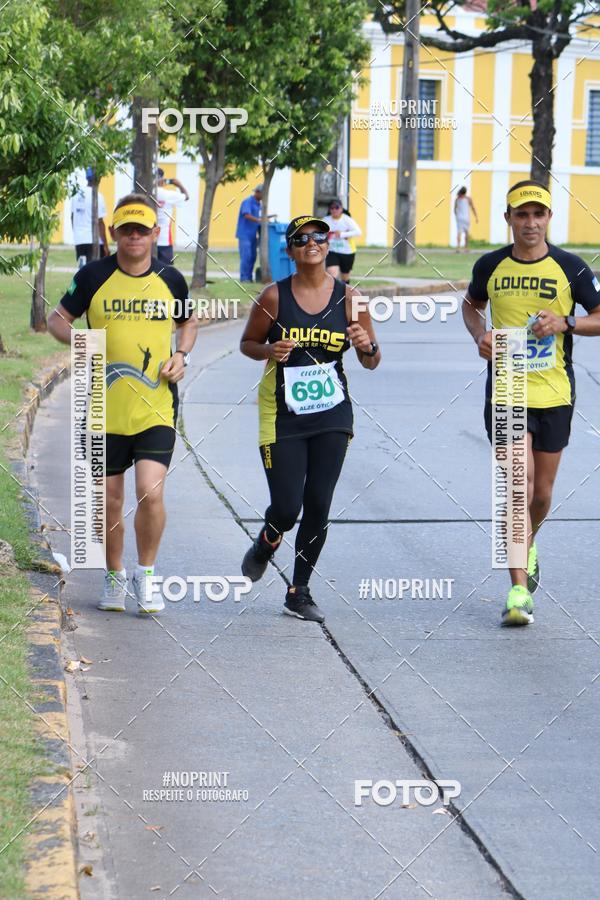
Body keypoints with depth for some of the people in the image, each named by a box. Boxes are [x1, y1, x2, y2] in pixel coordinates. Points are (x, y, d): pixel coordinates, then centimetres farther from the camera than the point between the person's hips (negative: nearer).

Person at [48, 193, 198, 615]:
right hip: (106, 410, 0)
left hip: (157, 409, 0)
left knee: (151, 492, -15)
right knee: (110, 500, 8)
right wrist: (77, 338, -12)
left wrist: (182, 355, 3)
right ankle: (115, 577, 29)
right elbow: (57, 318, 9)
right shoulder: (93, 277, -1)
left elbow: (189, 322, 22)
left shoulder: (171, 280, 4)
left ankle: (146, 575, 6)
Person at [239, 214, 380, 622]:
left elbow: (372, 362, 4)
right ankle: (264, 547, 30)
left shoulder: (348, 297, -1)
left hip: (332, 416, 2)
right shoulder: (275, 296, -6)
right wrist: (269, 350, -15)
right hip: (282, 416, -2)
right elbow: (247, 343, 6)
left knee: (318, 507, 2)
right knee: (286, 508, -6)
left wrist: (367, 346, -19)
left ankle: (299, 592, 18)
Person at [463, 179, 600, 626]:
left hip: (555, 395, 1)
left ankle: (527, 546, 44)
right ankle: (519, 590, -10)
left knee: (542, 493, 11)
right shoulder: (490, 266, 1)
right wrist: (480, 334, -1)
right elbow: (471, 304, 20)